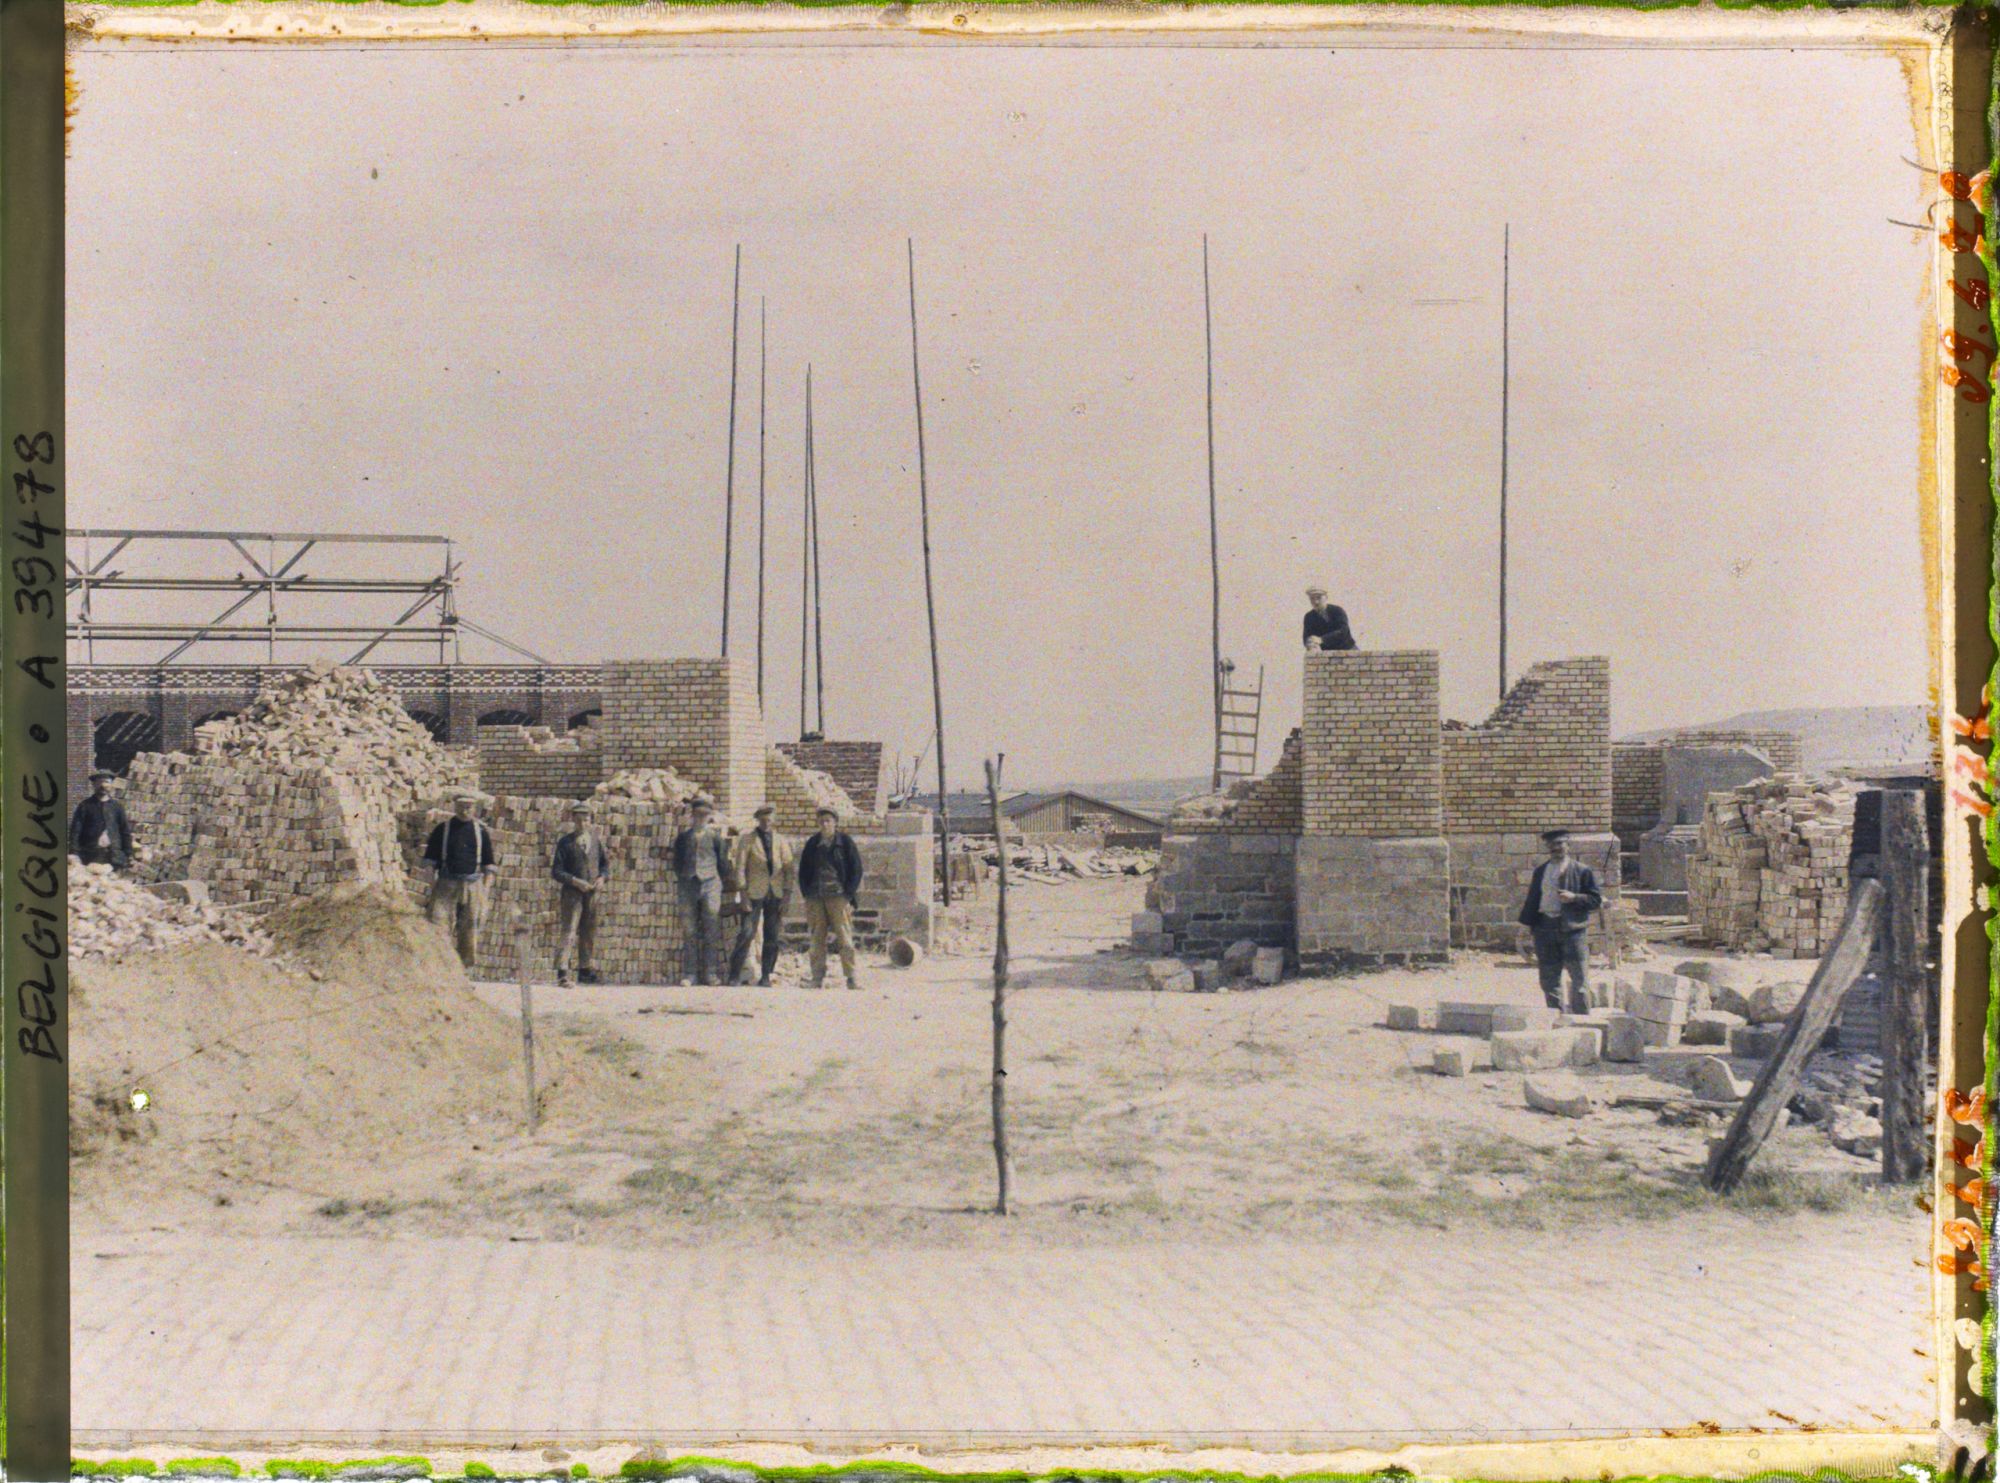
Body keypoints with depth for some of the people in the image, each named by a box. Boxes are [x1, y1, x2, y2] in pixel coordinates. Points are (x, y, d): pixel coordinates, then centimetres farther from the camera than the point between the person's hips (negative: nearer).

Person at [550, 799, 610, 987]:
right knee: (569, 931, -13)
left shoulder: (596, 839, 8)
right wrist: (575, 881, -18)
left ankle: (584, 969, 24)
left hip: (592, 893, 4)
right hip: (572, 893, -4)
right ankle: (562, 971, -18)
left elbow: (605, 863, 17)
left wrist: (603, 877, -4)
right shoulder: (565, 843, -3)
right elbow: (556, 871, -5)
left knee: (589, 933, 12)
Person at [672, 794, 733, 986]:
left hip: (710, 885, -1)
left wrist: (720, 882, 6)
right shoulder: (683, 837, 11)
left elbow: (723, 862, 9)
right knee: (690, 932, 0)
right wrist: (683, 880, 7)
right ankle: (689, 973, 2)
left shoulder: (714, 836, 7)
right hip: (689, 886, 1)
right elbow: (677, 862, 15)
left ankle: (709, 973, 1)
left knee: (711, 932, -3)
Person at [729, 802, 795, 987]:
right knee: (746, 933, -10)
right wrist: (743, 891, -9)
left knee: (772, 937, 2)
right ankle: (735, 975, -5)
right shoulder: (747, 839, 5)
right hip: (755, 893, -3)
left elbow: (788, 867, 10)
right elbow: (740, 866, 0)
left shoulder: (781, 840, 12)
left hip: (776, 893, 3)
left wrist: (787, 891, -1)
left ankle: (765, 976, 8)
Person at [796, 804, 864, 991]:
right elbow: (803, 870, 17)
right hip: (815, 897, 3)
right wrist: (806, 893, 6)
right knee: (817, 939, 2)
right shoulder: (812, 844, 12)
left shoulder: (845, 841, 3)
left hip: (838, 896, -3)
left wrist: (849, 893, -5)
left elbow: (856, 868, 2)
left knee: (845, 938, -7)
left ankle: (852, 977, -4)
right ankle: (818, 979, 5)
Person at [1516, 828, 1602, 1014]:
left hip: (1571, 928, -4)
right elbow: (1532, 899, 17)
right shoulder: (1540, 871, 15)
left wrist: (1574, 898, -15)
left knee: (1578, 977, -3)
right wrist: (1527, 923, 9)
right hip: (1545, 927, 4)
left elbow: (1595, 900, 1)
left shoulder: (1582, 871, 2)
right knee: (1549, 978, 7)